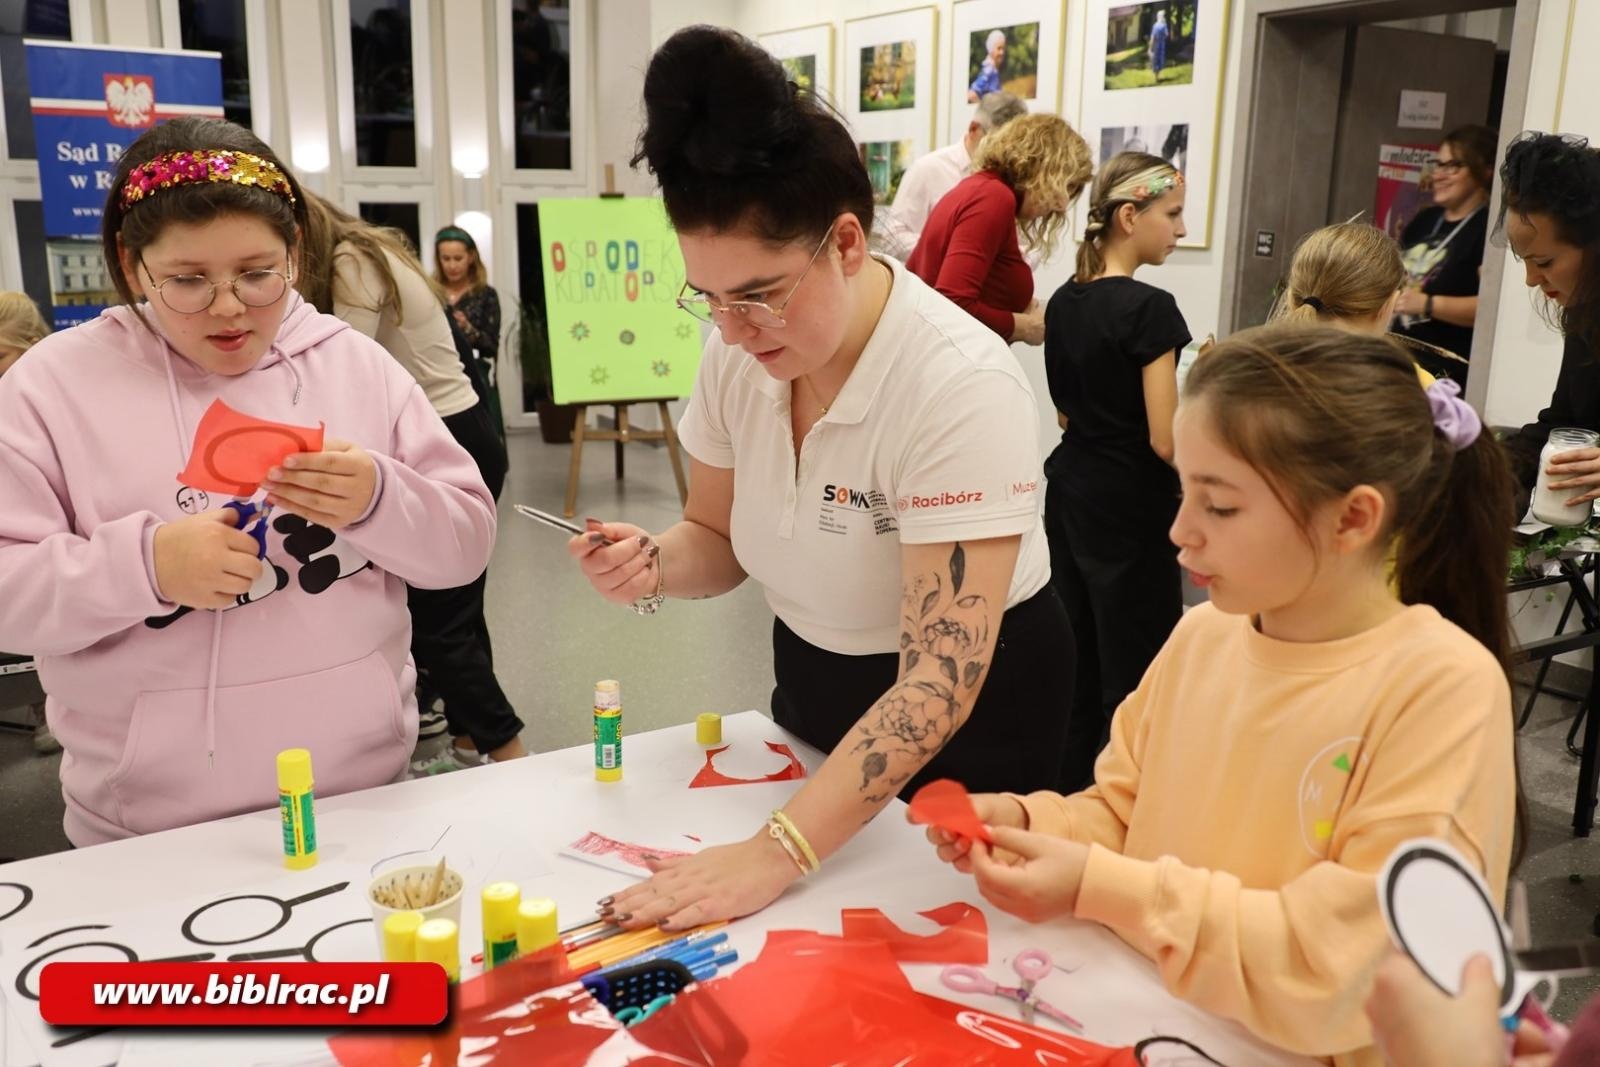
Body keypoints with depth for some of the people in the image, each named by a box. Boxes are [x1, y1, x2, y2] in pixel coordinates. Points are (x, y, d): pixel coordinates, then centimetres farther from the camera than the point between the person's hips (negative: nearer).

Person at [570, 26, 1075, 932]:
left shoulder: (961, 385, -31)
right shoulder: (737, 353, -11)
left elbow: (940, 681, -33)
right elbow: (720, 538, 3)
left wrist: (778, 852, -38)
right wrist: (655, 565, -20)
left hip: (971, 717, -5)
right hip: (816, 684, 6)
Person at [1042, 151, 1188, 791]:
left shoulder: (1063, 301, 6)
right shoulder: (1149, 308, -17)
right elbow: (1167, 441, -19)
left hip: (1069, 495, 8)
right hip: (1130, 512, -8)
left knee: (1074, 662, 16)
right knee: (1134, 676, 1)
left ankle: (1065, 793, 27)